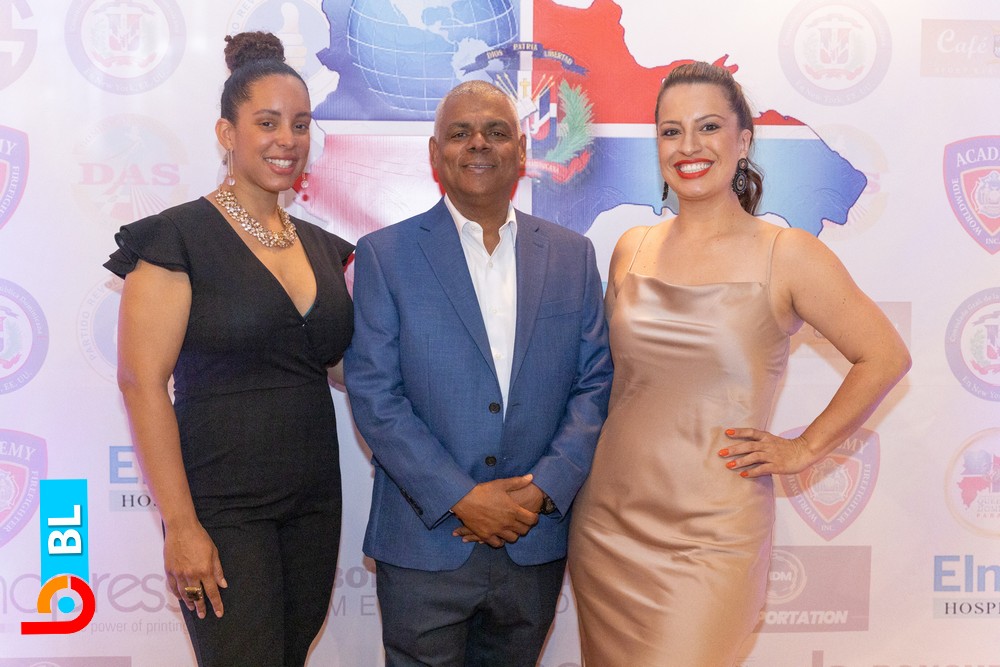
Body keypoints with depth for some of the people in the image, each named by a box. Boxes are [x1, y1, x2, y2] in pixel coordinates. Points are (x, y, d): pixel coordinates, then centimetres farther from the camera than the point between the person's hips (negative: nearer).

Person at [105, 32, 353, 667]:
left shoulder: (323, 247, 9)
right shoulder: (179, 236, -9)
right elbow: (142, 382, -13)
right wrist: (181, 524, -16)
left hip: (314, 503, 6)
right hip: (222, 511, -6)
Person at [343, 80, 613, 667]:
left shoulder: (573, 255, 6)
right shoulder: (386, 255, -2)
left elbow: (597, 382, 3)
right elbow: (374, 393, -8)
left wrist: (544, 488, -10)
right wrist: (460, 497, -15)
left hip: (536, 544, 3)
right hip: (425, 543, -2)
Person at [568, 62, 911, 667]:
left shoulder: (787, 255, -7)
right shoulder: (632, 249, 5)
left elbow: (885, 357, 0)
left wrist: (805, 448, -1)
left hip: (710, 541, -4)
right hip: (608, 525, 4)